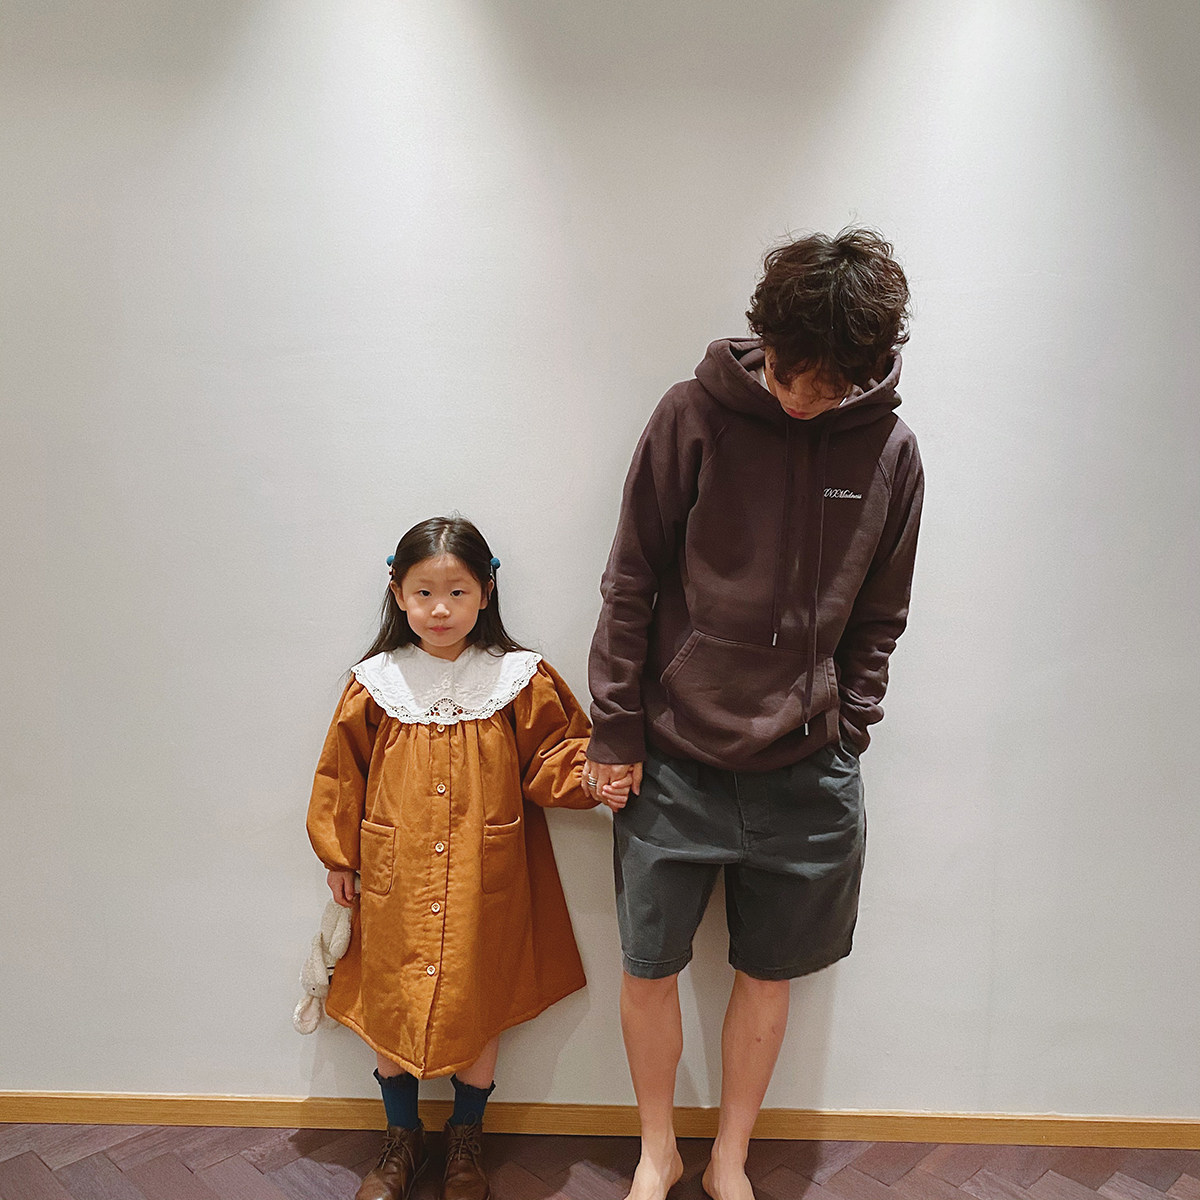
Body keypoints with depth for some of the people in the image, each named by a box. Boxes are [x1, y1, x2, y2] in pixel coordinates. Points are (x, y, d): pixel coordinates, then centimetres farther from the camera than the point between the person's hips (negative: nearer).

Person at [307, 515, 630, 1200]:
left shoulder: (518, 680, -4)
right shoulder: (376, 685, -1)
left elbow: (552, 757, 0)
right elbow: (342, 777, 7)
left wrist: (592, 778, -19)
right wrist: (339, 857, 9)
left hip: (485, 884, -1)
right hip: (393, 882, 1)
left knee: (478, 1009, 10)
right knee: (388, 1009, 10)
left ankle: (466, 1142, 36)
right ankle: (403, 1141, 36)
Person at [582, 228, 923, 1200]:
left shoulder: (891, 450, 0)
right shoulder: (694, 417, -7)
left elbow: (877, 619, 8)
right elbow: (630, 585, -4)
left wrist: (845, 734, 3)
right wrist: (615, 731, -4)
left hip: (808, 772, 2)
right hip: (674, 762, -1)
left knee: (768, 976, 14)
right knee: (648, 969, 10)